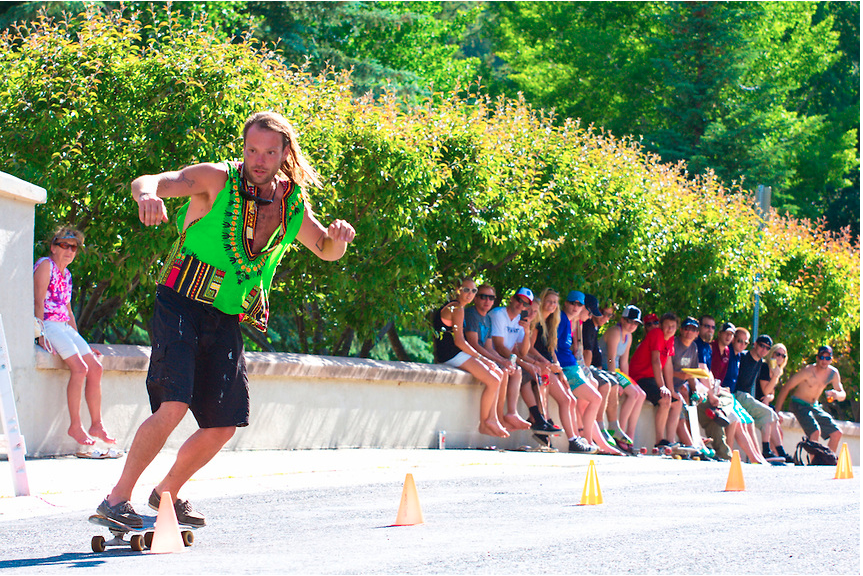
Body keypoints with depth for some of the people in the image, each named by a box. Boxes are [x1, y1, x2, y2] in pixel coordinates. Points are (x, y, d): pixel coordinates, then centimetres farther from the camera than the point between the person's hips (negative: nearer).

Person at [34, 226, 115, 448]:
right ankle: (75, 426, -19)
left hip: (65, 328, 9)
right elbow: (38, 301, -13)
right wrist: (41, 335, -21)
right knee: (79, 368, -23)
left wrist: (79, 340, 19)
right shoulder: (46, 265, -4)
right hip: (48, 325, -9)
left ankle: (96, 424, 2)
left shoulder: (66, 273, 21)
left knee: (96, 368, -1)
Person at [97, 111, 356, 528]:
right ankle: (117, 499, -13)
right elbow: (146, 183, -22)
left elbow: (326, 251, 20)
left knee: (223, 425, 6)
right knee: (173, 406, -22)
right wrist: (148, 195, -48)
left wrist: (338, 237, -6)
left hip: (227, 322, 6)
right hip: (181, 306, -6)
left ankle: (167, 492, 29)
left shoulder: (294, 202, 6)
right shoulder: (217, 180, -10)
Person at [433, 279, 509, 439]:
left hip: (456, 353, 11)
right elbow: (459, 341, -19)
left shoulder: (454, 307, 19)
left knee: (499, 374, 11)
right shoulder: (457, 309, -13)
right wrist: (482, 358, -13)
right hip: (450, 354, -11)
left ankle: (492, 419, 3)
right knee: (493, 381, -16)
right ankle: (483, 424, -6)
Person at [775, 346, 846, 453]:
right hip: (799, 405, -7)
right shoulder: (808, 371, -22)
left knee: (837, 434, 1)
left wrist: (836, 395, -24)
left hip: (814, 406, 7)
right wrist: (777, 411, -23)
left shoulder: (833, 373, -5)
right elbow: (786, 388, -20)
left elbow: (842, 395, 3)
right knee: (816, 431, -29)